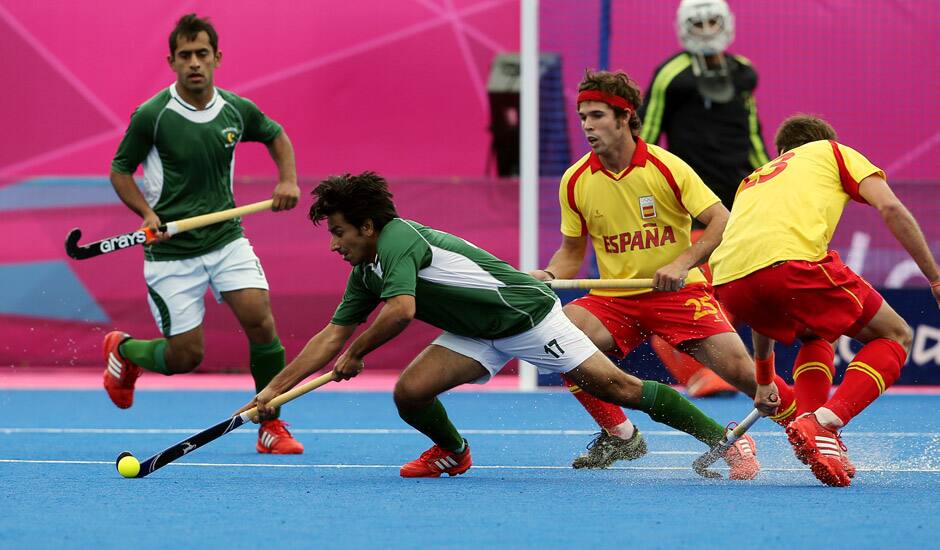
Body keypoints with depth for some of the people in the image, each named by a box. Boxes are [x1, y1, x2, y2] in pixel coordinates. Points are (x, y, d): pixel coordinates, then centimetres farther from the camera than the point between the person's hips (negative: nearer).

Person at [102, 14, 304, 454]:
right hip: (171, 252, -3)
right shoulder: (152, 116, -13)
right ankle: (123, 350, 33)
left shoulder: (237, 111, -2)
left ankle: (271, 427, -1)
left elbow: (276, 136, 20)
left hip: (226, 239, 3)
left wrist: (288, 180, 4)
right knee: (185, 356, -1)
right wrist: (147, 213, -16)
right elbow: (120, 171, -1)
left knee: (260, 319, -17)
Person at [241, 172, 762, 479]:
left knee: (616, 387, -11)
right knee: (410, 392, -9)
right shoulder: (365, 273, 7)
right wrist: (274, 389, 7)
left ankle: (727, 440, -5)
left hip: (526, 312, -8)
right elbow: (332, 335, 11)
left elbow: (401, 310, -37)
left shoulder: (398, 239, -23)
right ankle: (452, 451, 22)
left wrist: (355, 355, -22)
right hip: (480, 336, 8)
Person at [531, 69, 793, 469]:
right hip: (614, 297, 3)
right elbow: (572, 251, 12)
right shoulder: (575, 181, -1)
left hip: (678, 293, -3)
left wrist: (682, 264, -23)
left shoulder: (666, 167, -11)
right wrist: (548, 276, -9)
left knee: (741, 371, -19)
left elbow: (721, 222, -10)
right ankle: (619, 435, -5)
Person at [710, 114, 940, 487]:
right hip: (792, 260, -6)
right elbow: (891, 209, 8)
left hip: (729, 285, 6)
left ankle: (809, 422, 15)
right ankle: (821, 424, -12)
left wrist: (764, 378, 47)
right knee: (894, 337, 11)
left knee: (816, 333, 35)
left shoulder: (754, 181, 39)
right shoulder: (833, 151, 28)